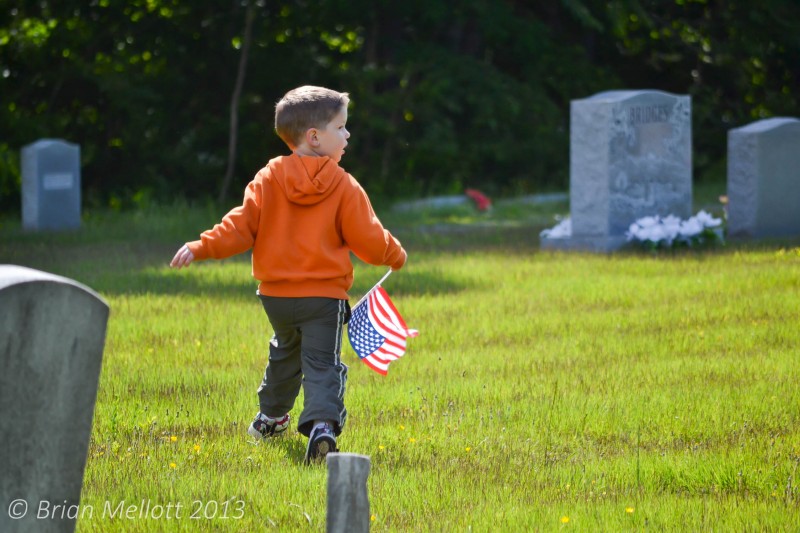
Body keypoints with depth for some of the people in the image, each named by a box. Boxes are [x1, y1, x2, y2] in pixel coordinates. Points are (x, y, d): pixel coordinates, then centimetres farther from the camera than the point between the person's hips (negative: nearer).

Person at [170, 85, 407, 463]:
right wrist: (395, 256, 14)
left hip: (276, 294, 4)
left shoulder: (269, 179, -2)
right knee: (322, 364, -4)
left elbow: (241, 226, -8)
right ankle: (322, 423, -27)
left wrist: (201, 248, -5)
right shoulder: (345, 188, -9)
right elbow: (368, 240, -5)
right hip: (324, 295, -4)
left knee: (285, 352, 28)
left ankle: (271, 417, 42)